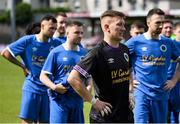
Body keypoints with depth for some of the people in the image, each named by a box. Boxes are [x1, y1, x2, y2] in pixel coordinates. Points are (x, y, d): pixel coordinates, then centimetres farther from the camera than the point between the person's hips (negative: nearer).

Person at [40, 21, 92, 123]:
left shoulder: (84, 53, 8)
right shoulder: (56, 52, -4)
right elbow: (43, 76, -2)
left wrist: (89, 86, -2)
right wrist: (54, 87, -19)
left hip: (78, 98, 5)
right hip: (60, 98, -5)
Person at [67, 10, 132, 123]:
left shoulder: (125, 50, 8)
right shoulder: (98, 53, -15)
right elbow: (73, 78, -21)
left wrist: (129, 93, 13)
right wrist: (93, 101, -17)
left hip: (125, 113, 7)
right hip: (103, 116, -7)